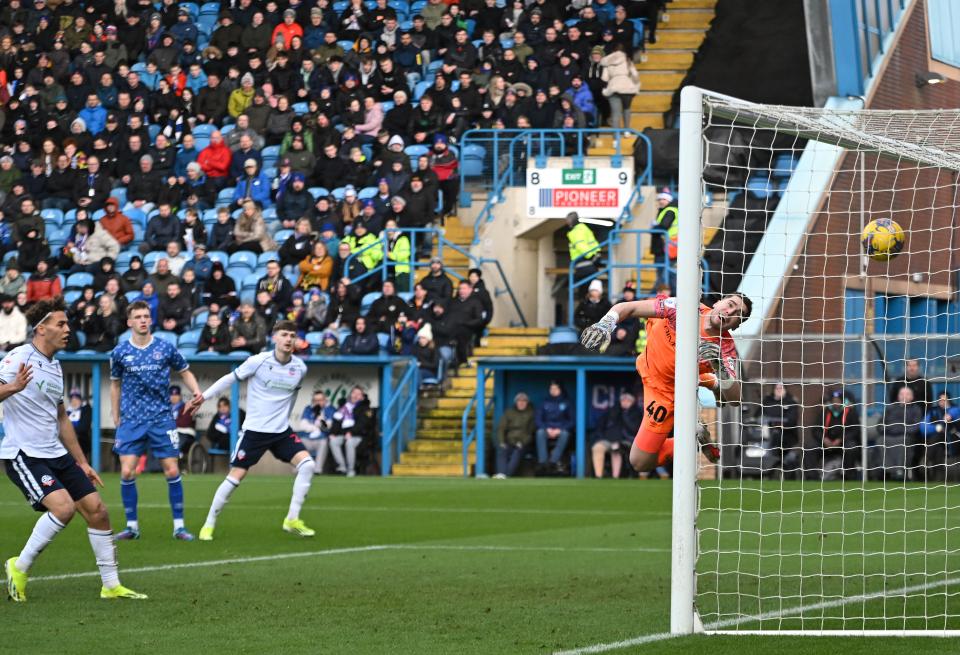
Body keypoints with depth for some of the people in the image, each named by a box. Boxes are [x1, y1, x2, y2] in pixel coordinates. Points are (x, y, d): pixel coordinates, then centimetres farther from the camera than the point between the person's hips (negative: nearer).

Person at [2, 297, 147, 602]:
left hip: (56, 454, 9)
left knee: (96, 510, 3)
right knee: (63, 506, -25)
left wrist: (81, 462, 25)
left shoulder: (54, 366, 15)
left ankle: (111, 585, 12)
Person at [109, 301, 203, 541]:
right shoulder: (120, 353, 3)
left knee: (172, 471, -3)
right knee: (127, 472, -9)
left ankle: (179, 525, 7)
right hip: (131, 420, 0)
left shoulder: (165, 348, 1)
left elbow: (185, 372, 13)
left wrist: (196, 391, -6)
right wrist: (116, 418, 12)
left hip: (161, 419, 0)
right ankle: (132, 526, 4)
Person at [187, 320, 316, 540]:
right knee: (235, 476, -4)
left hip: (282, 431, 4)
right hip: (254, 430, -4)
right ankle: (209, 525, 10)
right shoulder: (258, 362, -13)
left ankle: (292, 520, -6)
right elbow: (230, 378, -2)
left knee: (306, 464, -15)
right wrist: (203, 397, -4)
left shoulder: (300, 368, 0)